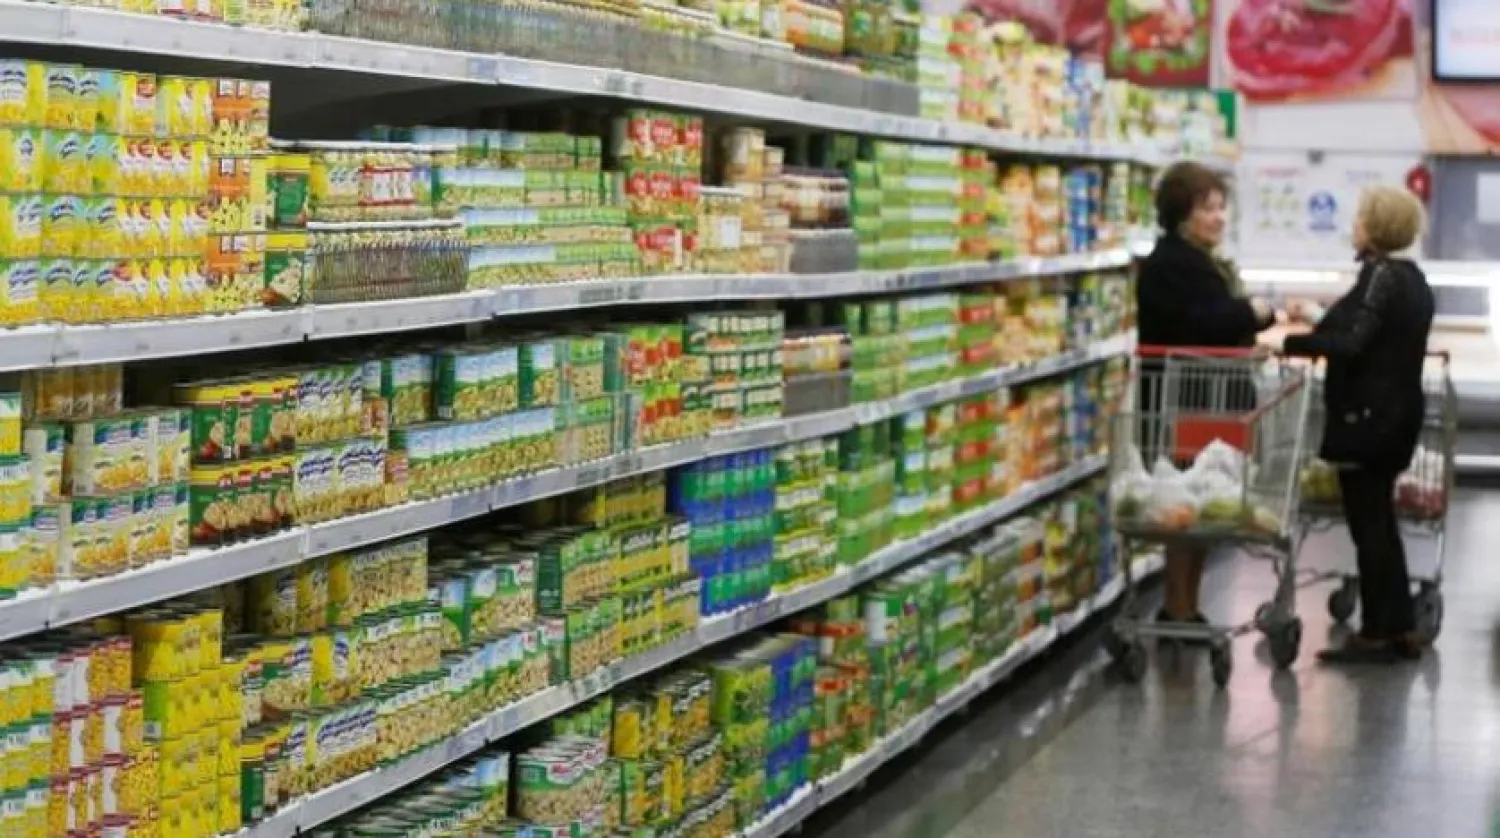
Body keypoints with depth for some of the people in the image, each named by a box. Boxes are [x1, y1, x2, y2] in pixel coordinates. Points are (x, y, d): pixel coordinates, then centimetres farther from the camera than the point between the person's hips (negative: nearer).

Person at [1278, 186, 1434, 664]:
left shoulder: (1380, 275, -16)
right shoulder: (1411, 278, 12)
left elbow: (1351, 343, -26)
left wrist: (1290, 344, -23)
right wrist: (1321, 320, 27)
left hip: (1367, 417, -9)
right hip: (1398, 412, 9)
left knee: (1368, 525, -3)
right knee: (1380, 522, 15)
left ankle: (1377, 634, 1)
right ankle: (1400, 629, 19)